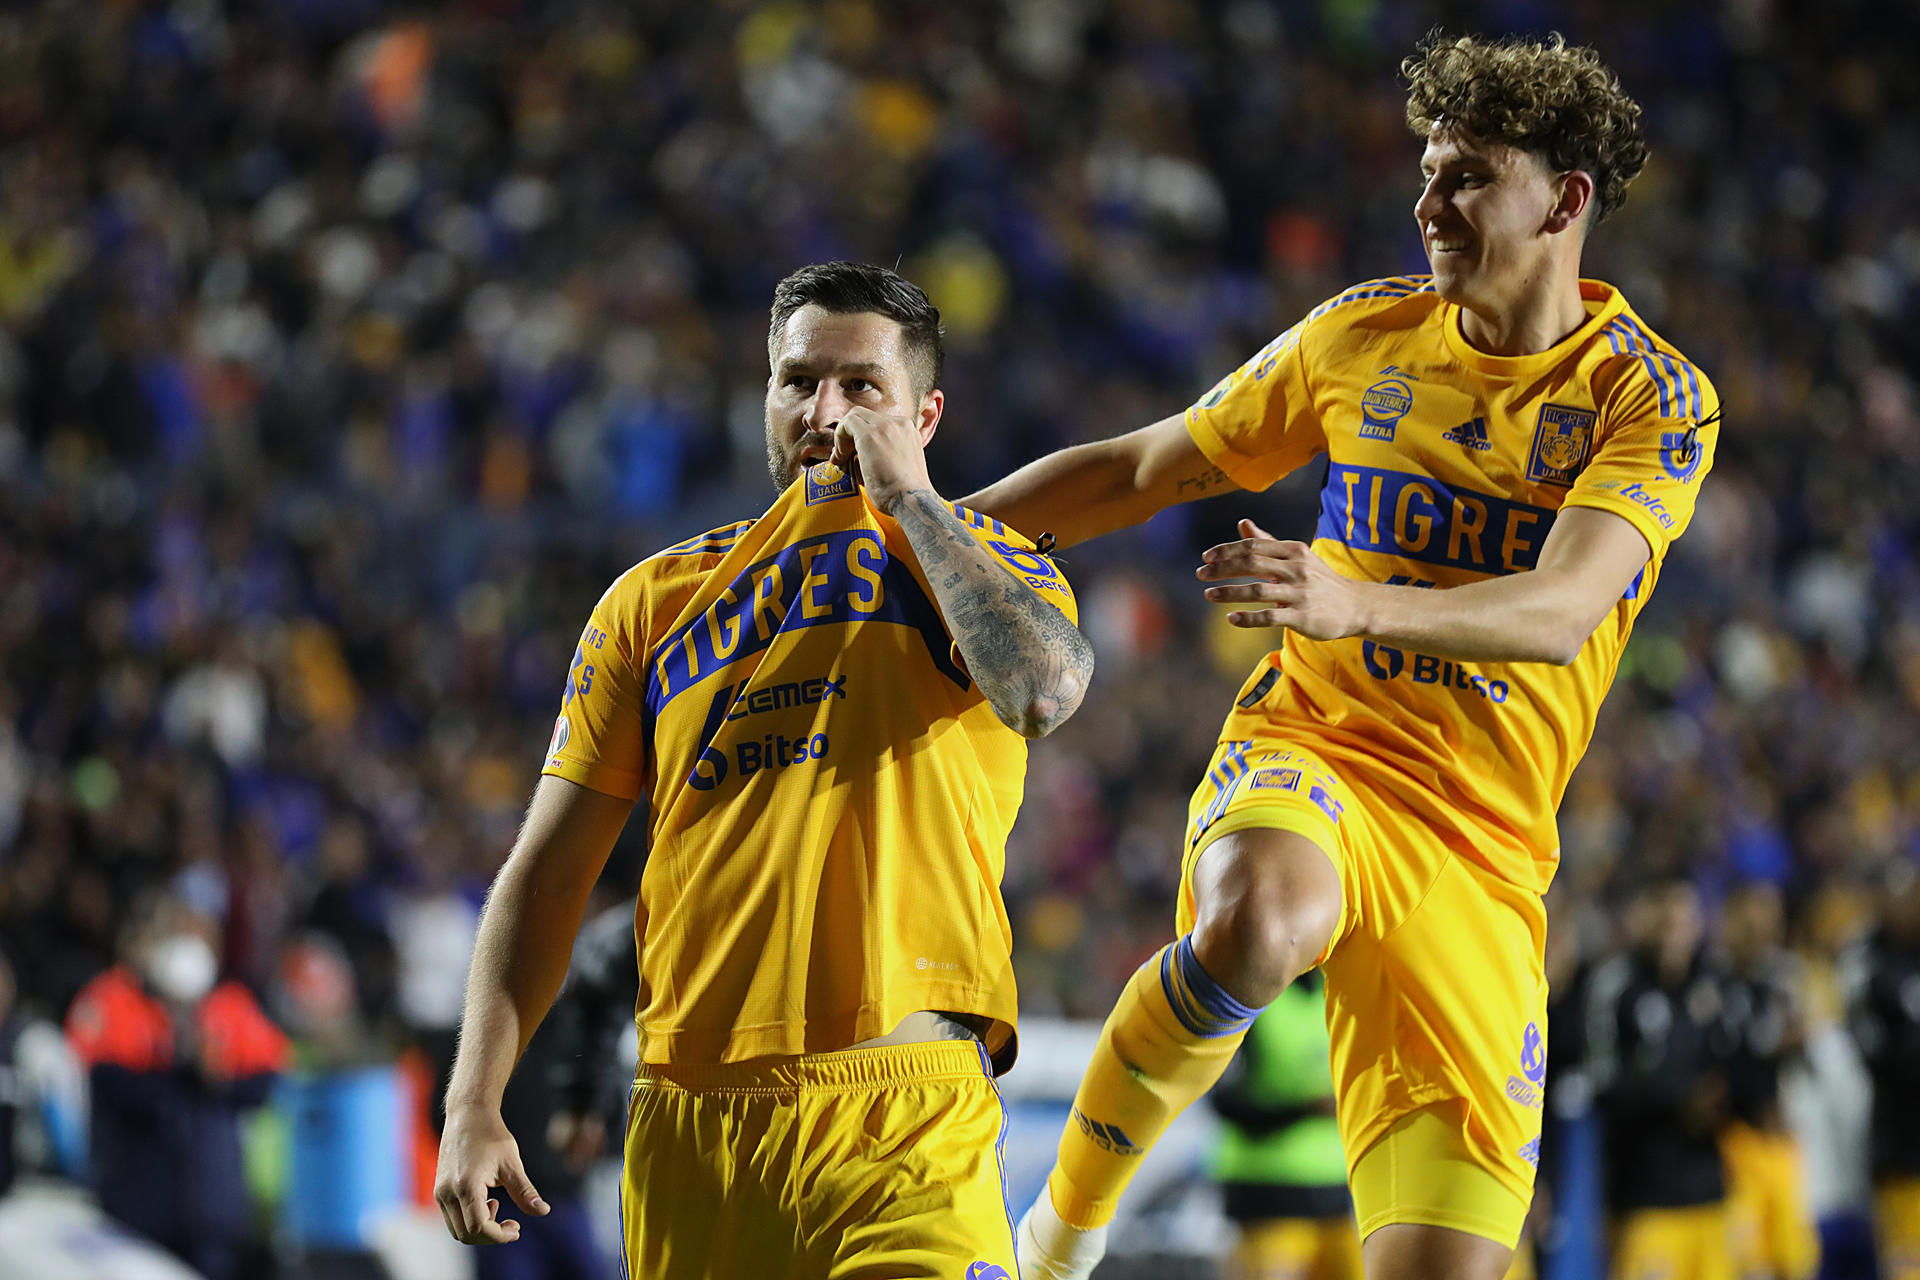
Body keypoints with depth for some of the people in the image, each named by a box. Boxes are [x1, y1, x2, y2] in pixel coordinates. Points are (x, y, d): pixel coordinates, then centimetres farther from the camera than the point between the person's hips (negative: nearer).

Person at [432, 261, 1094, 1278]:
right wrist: (474, 1106, 2)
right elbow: (546, 877, 13)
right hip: (690, 1124, 3)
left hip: (904, 1122, -3)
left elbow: (1044, 691, -14)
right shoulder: (656, 600, 15)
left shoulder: (980, 564, 10)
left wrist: (907, 495, -3)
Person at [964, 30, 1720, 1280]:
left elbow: (1559, 614, -20)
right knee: (1258, 924, -38)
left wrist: (1355, 604, -37)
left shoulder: (1653, 396, -3)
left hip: (1481, 846, -1)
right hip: (1309, 751, 1)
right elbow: (1140, 470, 20)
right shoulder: (1362, 335, 8)